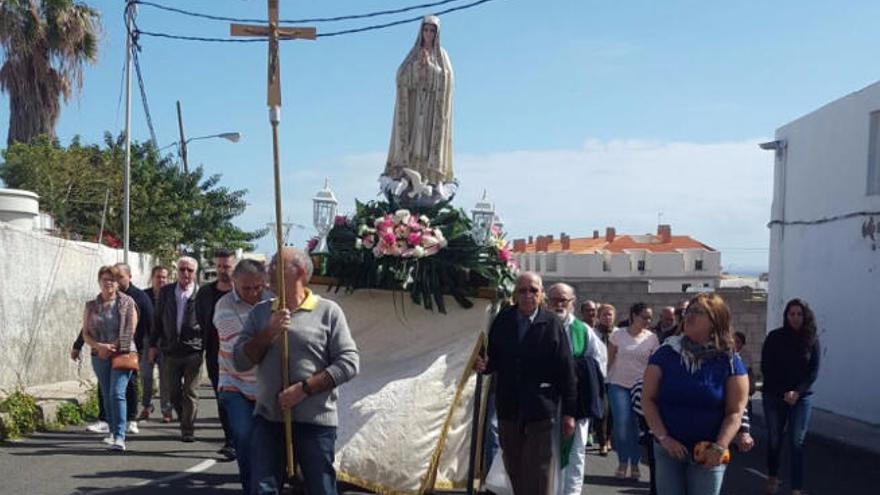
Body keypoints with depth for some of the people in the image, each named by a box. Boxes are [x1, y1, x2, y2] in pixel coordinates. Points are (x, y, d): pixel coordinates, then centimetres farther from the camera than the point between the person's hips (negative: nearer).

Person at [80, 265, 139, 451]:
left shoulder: (127, 303, -1)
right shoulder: (91, 306, 9)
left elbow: (130, 331, -4)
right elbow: (86, 333, 7)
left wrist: (112, 347, -9)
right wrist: (100, 346, -11)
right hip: (100, 357, 4)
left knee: (117, 393, -16)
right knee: (107, 396, 10)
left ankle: (119, 437, -19)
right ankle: (113, 432, 23)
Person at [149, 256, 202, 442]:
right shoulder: (166, 292, 6)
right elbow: (158, 319, 11)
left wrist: (206, 345, -7)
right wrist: (153, 344, 9)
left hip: (193, 351, -4)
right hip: (170, 351, 4)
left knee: (189, 392, 0)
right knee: (174, 393, 11)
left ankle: (188, 429, 10)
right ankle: (185, 421, 32)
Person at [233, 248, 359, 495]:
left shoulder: (328, 311, -3)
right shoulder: (260, 312, 10)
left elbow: (349, 362, -9)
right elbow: (240, 361, 4)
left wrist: (304, 388, -15)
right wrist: (269, 333, -11)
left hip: (315, 421, -3)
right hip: (268, 418, 3)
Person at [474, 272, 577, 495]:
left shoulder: (552, 324, -6)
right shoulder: (503, 320, 4)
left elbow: (566, 370, -7)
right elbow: (494, 358, 13)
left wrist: (569, 412, -8)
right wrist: (484, 365, -11)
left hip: (541, 410, -4)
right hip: (508, 409, 4)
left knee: (541, 475, -1)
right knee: (514, 470, 15)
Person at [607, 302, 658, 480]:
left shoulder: (651, 338, 1)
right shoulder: (618, 334, -1)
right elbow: (609, 359, 3)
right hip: (619, 384, -1)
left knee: (637, 425, 1)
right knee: (621, 423, -10)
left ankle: (634, 464, 14)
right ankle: (622, 462, 7)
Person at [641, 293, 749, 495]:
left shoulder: (729, 361, -3)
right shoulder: (665, 354, -2)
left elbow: (735, 412, -5)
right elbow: (648, 399, -3)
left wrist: (719, 447, -17)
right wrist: (664, 438, -12)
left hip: (707, 454, -1)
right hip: (667, 449, 1)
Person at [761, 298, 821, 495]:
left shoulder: (812, 340, 2)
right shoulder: (775, 337, -3)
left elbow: (814, 370, -1)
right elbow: (766, 368, -3)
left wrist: (797, 392, -13)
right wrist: (783, 393, -10)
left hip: (801, 397, 0)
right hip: (774, 396, 0)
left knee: (797, 442, -5)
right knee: (774, 439, 8)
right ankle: (773, 476, 29)